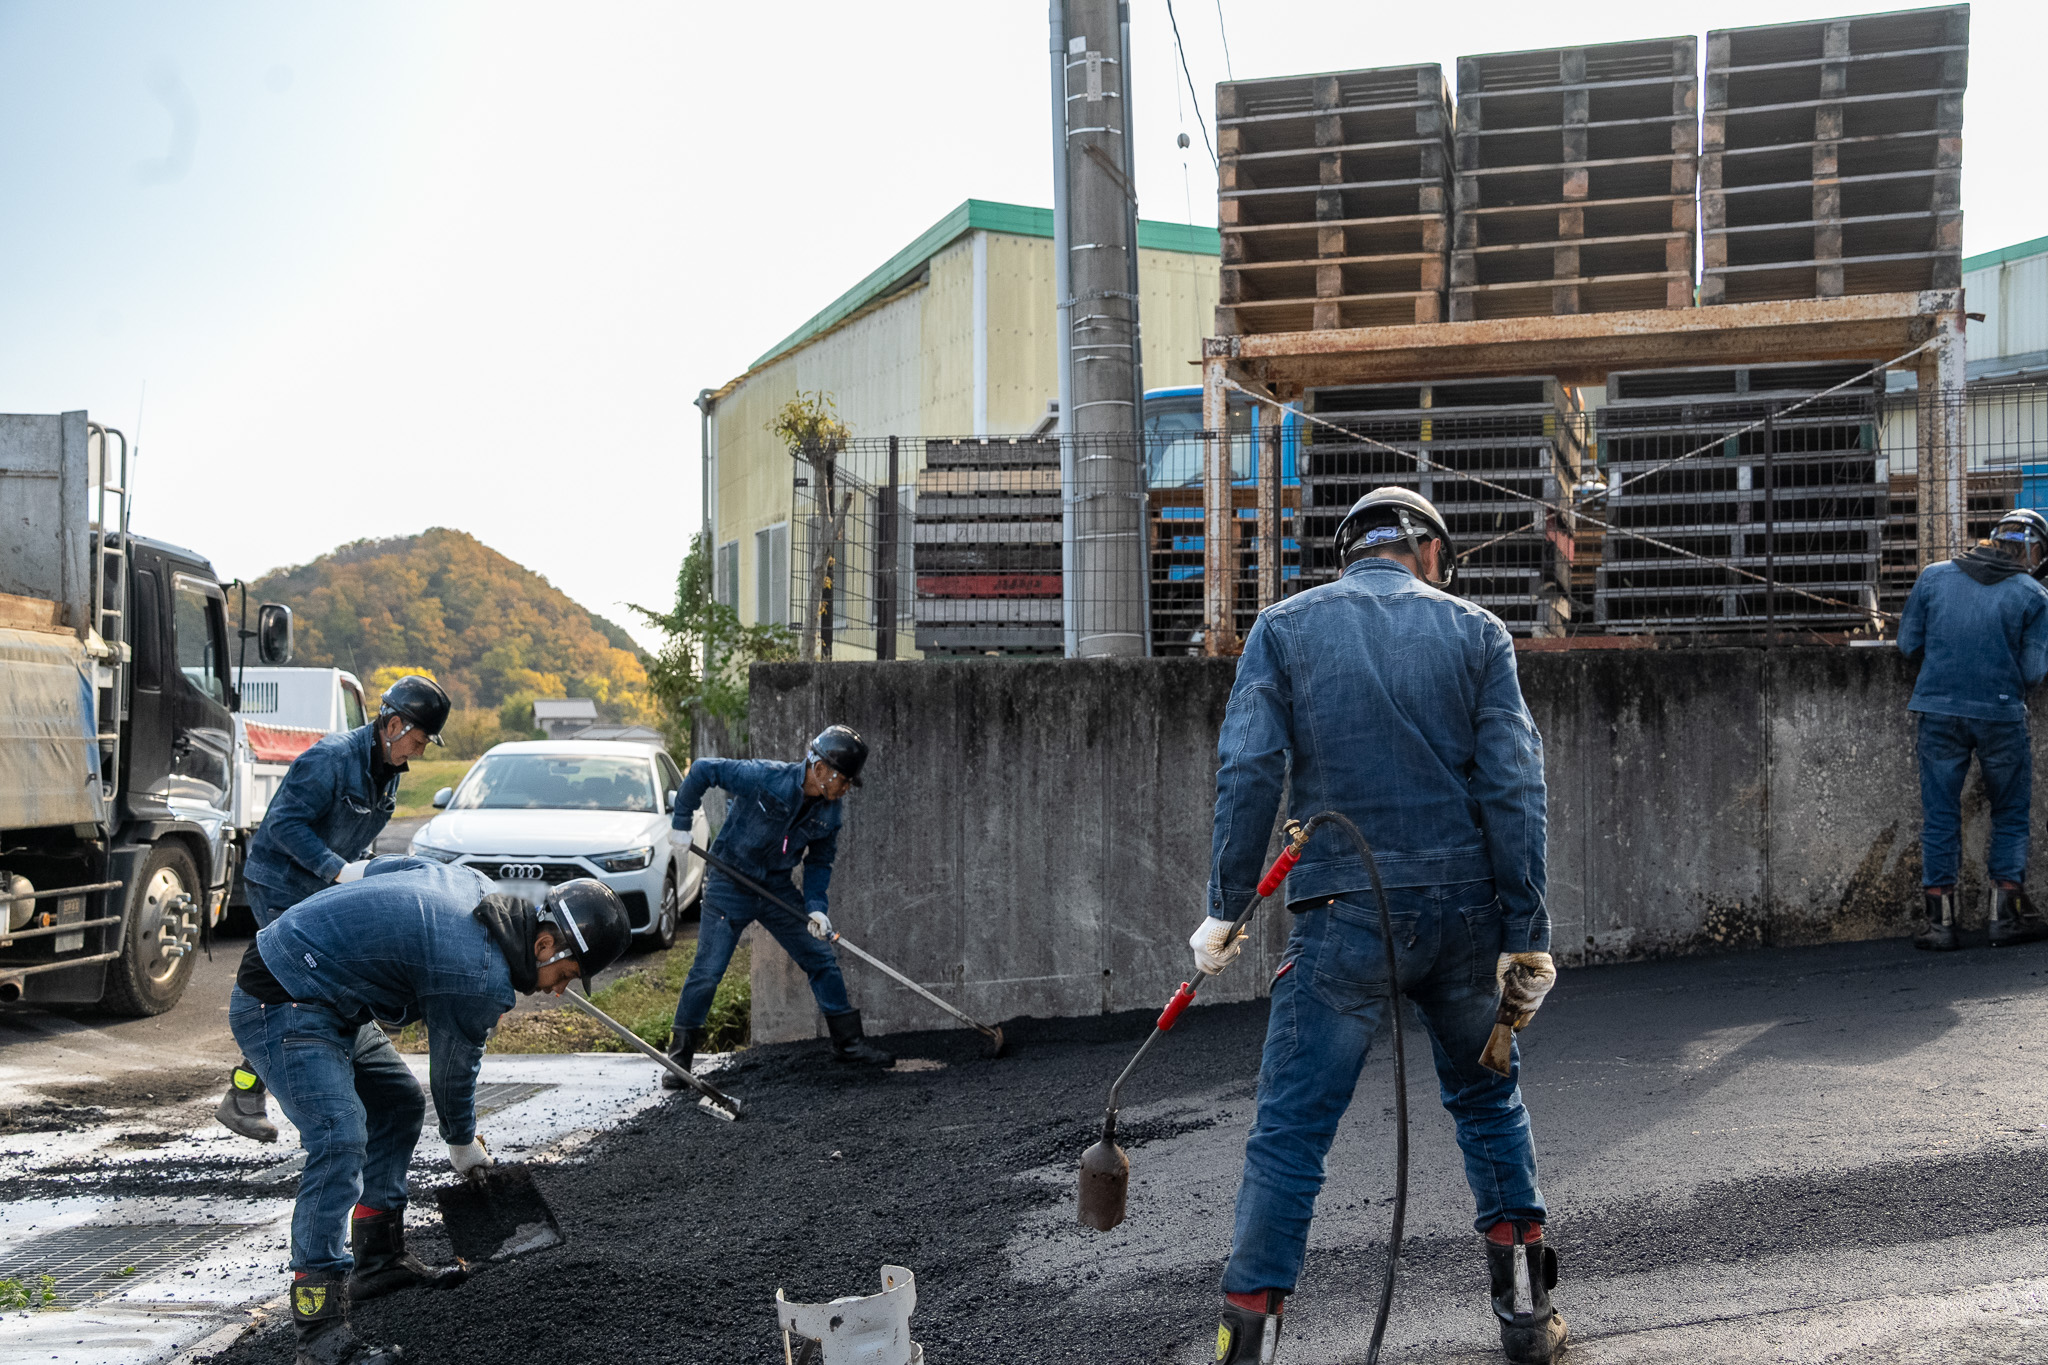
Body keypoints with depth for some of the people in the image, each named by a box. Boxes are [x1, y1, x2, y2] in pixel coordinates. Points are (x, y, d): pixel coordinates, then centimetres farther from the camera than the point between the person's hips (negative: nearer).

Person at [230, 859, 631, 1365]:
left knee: (400, 1105, 18)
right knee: (339, 1142, -23)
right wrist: (463, 1143, 12)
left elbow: (380, 868, 16)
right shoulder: (482, 977, -23)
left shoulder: (478, 885, 2)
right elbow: (454, 1066, -7)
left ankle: (378, 1258, 29)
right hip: (279, 1010, -11)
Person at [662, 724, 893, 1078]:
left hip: (777, 890, 6)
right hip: (729, 887, -6)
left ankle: (847, 1041, 21)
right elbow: (703, 769, -17)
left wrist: (816, 906, -9)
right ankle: (679, 1056, 9)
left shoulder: (829, 813, -5)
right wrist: (682, 822, -10)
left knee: (822, 959, 6)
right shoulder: (764, 777, -24)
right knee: (707, 971, -7)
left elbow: (819, 862, 7)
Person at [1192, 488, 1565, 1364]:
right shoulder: (1475, 631, 7)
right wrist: (1525, 935, 0)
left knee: (1290, 1130, 1)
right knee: (1489, 1097, 21)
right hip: (1465, 911, 2)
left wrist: (1226, 910, -2)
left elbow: (1248, 772, -7)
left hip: (1345, 916, -2)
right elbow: (1514, 786, -1)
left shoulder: (1284, 627, 4)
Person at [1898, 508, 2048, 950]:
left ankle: (1940, 921, 8)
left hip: (1939, 712, 2)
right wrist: (2003, 658, 15)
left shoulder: (1933, 576, 3)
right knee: (2010, 814, 14)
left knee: (1939, 816, 8)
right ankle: (2006, 913, 13)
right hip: (2001, 715, -2)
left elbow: (1908, 643, 5)